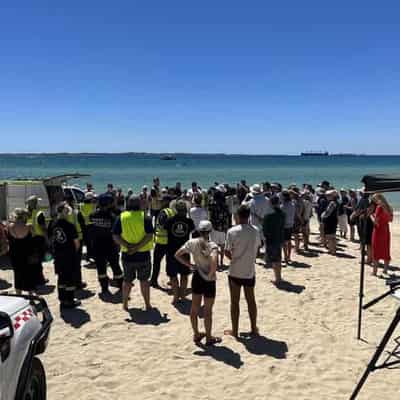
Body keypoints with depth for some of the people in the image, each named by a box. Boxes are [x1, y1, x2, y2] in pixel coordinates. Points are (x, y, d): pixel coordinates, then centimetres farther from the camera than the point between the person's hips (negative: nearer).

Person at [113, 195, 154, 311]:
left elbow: (115, 236, -7)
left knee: (127, 280, 17)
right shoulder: (145, 218, -7)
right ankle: (147, 305, 19)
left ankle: (125, 304, 26)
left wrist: (128, 245, -15)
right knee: (144, 280, 12)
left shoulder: (121, 217, -1)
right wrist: (137, 247, -19)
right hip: (143, 254, -1)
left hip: (127, 255, 2)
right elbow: (149, 236, -17)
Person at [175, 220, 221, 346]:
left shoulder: (191, 243, -5)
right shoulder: (212, 245, -18)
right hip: (209, 281, -4)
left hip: (197, 278, 4)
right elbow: (214, 261, -35)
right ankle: (209, 337, 22)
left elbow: (177, 255, -2)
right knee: (208, 310, 9)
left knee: (195, 308, 17)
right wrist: (211, 274, -19)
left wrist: (189, 265, 3)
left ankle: (196, 334, 30)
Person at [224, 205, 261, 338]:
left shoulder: (232, 231, -16)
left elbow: (227, 252, -12)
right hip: (250, 271, 3)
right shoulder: (256, 231, -3)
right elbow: (257, 249, 6)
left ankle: (234, 330, 17)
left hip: (235, 272, -3)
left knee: (235, 301, 8)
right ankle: (254, 328, 26)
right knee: (251, 299, 17)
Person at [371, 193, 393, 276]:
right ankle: (385, 269, 20)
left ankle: (375, 271, 0)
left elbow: (375, 221, -18)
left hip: (378, 230, -7)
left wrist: (371, 215, -2)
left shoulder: (379, 207, -16)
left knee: (376, 250, -1)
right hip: (386, 230, 7)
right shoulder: (388, 207, 5)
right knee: (386, 250, 13)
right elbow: (390, 219, 14)